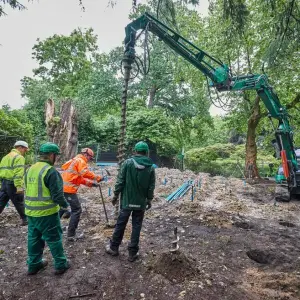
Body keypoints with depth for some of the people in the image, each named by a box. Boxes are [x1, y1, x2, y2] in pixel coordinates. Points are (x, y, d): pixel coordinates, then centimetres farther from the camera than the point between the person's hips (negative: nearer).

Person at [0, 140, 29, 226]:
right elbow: (18, 174, -21)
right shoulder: (19, 157, -10)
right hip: (12, 184, -8)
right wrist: (19, 186, -25)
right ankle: (25, 219, 16)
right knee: (19, 203, 5)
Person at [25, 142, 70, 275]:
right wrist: (65, 204, -2)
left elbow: (28, 189, 15)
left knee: (34, 238, 20)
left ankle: (33, 265, 35)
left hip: (30, 212, 8)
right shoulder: (50, 171, -20)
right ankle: (61, 265, 21)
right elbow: (57, 195, -20)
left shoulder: (30, 169, 6)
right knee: (54, 239, 8)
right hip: (47, 213, -7)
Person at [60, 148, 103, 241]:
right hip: (69, 189, -10)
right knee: (77, 210, -2)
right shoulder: (80, 161, -8)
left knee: (61, 209, 23)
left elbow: (79, 178, 21)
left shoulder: (75, 160, 23)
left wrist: (91, 183, 13)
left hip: (62, 188, 10)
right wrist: (98, 177, -15)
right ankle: (71, 235, 3)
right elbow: (86, 173, -24)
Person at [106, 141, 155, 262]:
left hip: (127, 200, -1)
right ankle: (132, 253, 19)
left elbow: (120, 181, -8)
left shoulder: (128, 163, -10)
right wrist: (149, 200, 12)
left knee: (120, 224, 14)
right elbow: (151, 187, -1)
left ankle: (114, 248, 30)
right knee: (136, 226, 11)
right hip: (141, 202, 1)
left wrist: (116, 195, 3)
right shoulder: (151, 167, -5)